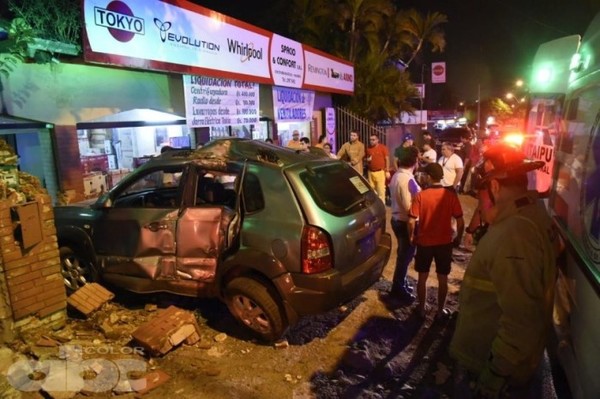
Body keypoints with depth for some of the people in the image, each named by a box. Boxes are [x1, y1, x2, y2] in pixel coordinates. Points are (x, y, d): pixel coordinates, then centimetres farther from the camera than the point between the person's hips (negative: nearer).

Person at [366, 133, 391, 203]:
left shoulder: (383, 147, -4)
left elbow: (387, 159, -3)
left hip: (380, 172, -4)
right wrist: (367, 160, -3)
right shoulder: (368, 148, 8)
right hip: (371, 172, 4)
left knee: (381, 189, -4)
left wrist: (387, 171, -7)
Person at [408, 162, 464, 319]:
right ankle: (440, 310, 26)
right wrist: (458, 238, 9)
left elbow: (411, 221, -14)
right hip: (445, 243, 1)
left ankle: (422, 308, 28)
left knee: (422, 277, 16)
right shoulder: (451, 195, -8)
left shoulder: (420, 195, -12)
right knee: (443, 279, 15)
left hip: (424, 242, -1)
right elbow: (460, 221, -7)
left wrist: (412, 236, 3)